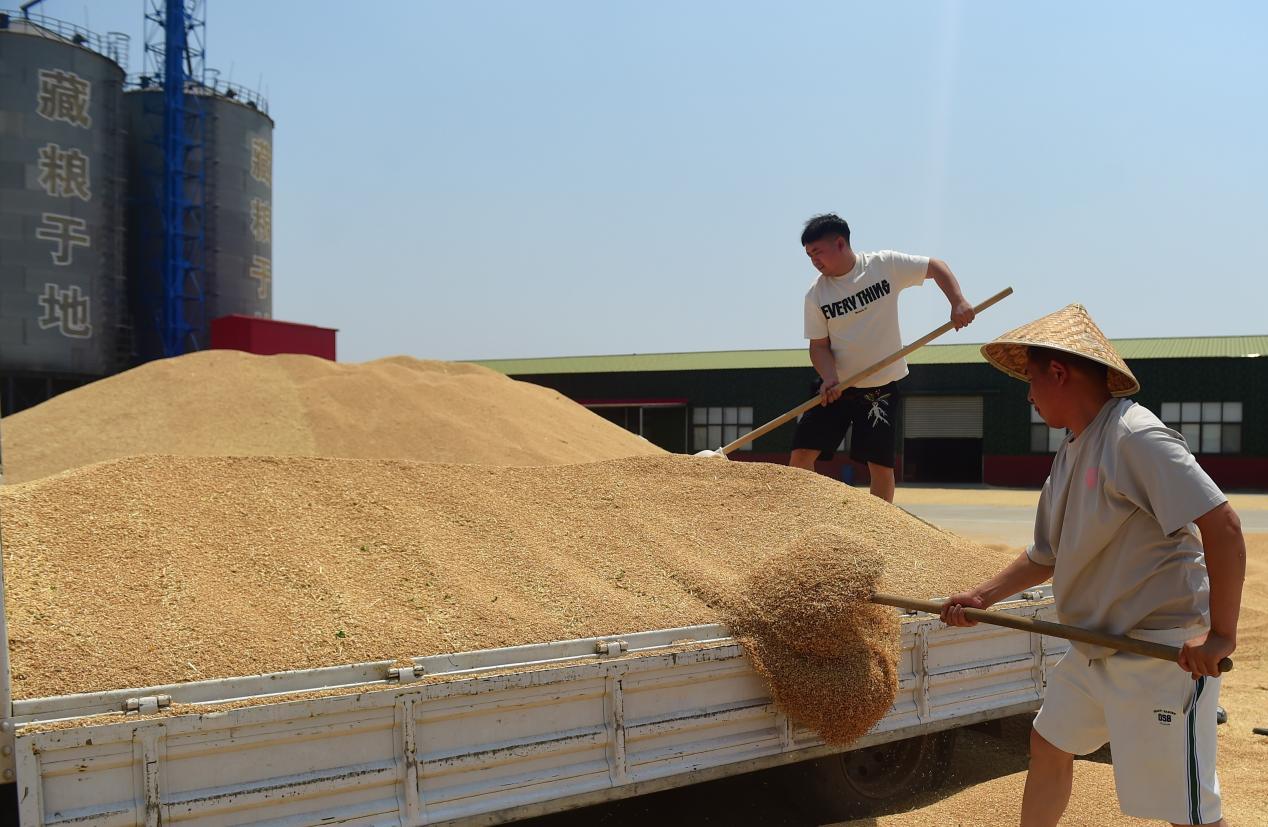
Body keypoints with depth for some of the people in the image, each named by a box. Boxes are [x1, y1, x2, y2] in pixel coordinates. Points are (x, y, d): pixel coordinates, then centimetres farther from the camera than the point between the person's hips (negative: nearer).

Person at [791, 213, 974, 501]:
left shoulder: (886, 265, -7)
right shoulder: (816, 294, -4)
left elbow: (936, 267, 0)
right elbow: (819, 346, -3)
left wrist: (958, 303, -16)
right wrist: (829, 378, -22)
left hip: (882, 386, -1)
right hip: (836, 387, 2)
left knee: (880, 462, 0)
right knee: (802, 452, -8)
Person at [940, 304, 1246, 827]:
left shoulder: (1135, 437, -20)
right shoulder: (1070, 456, 11)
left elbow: (1222, 525, -26)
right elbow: (1046, 557, 20)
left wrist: (1220, 635, -27)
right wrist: (981, 598, 10)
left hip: (1164, 652, -10)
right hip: (1095, 646, 10)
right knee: (1048, 745, 22)